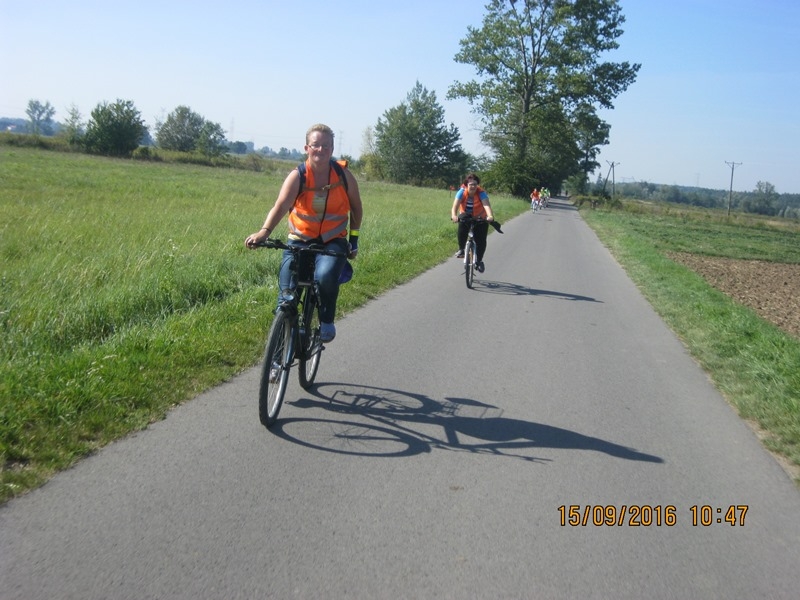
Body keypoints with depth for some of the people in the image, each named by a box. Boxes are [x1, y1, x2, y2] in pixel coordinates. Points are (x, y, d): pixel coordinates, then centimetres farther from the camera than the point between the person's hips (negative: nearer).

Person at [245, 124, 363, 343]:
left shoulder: (343, 175, -6)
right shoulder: (297, 176, -12)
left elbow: (356, 207, 9)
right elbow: (281, 206, -27)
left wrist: (354, 239, 6)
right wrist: (264, 232, -44)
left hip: (333, 242, 0)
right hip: (299, 241, 1)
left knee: (326, 275, -32)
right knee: (287, 292, -14)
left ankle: (327, 322, -7)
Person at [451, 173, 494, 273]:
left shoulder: (481, 193, -26)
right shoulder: (462, 192, -23)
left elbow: (486, 205, -42)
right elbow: (455, 205, -34)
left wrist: (490, 216, -62)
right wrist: (454, 215, -55)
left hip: (480, 218, -1)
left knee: (481, 240, -9)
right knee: (462, 231, -28)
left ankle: (479, 261, 12)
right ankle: (461, 249, -2)